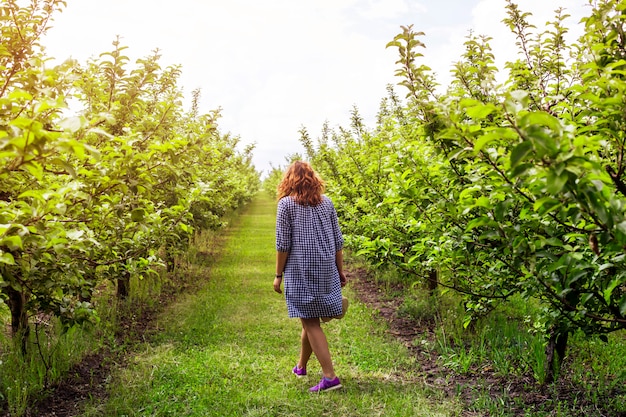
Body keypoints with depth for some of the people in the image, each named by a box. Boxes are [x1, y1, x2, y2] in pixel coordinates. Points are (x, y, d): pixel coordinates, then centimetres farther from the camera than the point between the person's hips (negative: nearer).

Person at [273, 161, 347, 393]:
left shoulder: (286, 203, -5)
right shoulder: (326, 202, 8)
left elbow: (283, 243, -8)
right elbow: (338, 240, 9)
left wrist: (278, 274, 0)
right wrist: (340, 270, 17)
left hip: (300, 272, -5)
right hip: (326, 271, 5)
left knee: (310, 322, 0)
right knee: (310, 319, 18)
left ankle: (330, 377, -4)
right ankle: (301, 366, 35)